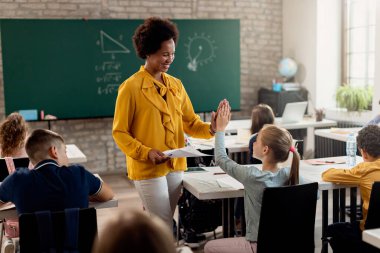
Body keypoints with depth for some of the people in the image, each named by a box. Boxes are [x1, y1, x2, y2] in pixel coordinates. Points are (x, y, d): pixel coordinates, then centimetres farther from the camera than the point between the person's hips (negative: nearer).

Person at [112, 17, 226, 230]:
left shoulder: (176, 85, 8)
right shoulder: (131, 87, -10)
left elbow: (190, 123, 9)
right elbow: (120, 133, -8)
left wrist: (210, 129, -11)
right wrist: (146, 153, -21)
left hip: (176, 166, 6)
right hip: (147, 169, -6)